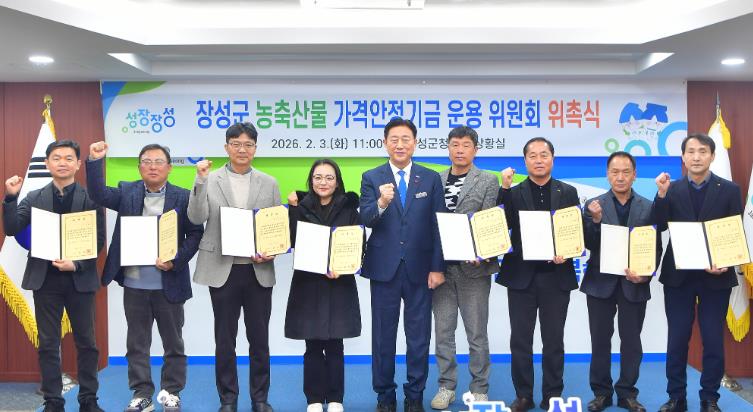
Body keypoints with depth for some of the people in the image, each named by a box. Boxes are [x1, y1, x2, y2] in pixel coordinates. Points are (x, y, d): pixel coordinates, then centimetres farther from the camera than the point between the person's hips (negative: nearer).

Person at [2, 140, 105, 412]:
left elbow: (99, 240, -4)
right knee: (48, 344, 7)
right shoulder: (34, 198, 6)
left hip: (80, 278, -1)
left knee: (86, 342, 7)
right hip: (45, 279, 2)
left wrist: (77, 264, -16)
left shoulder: (91, 197, -1)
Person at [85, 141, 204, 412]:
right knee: (137, 343, 11)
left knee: (173, 343, 8)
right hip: (134, 284, 2)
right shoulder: (127, 192, 6)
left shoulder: (183, 197, -1)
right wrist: (95, 161, -21)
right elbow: (98, 194, -9)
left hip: (169, 283, -2)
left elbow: (195, 234, -3)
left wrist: (176, 261, -16)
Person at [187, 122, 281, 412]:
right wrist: (201, 181, -18)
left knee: (259, 339, 8)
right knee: (224, 339, 8)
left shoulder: (269, 183, 7)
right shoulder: (209, 180, 2)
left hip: (259, 271, 1)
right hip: (222, 270, -1)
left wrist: (271, 253, -9)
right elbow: (196, 218, -9)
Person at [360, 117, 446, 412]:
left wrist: (438, 267, -3)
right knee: (383, 335, 8)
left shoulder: (431, 179, 4)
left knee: (419, 336, 7)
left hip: (419, 269, 0)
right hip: (384, 268, 0)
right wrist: (381, 203, -30)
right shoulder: (371, 178, 3)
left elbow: (438, 226, 2)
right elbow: (365, 220, -9)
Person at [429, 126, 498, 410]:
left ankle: (479, 389, 18)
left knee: (477, 333, 5)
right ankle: (446, 386, 21)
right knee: (443, 331, 9)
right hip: (441, 266, 3)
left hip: (473, 267, -3)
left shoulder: (488, 182, 2)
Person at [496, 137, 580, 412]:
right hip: (521, 276, 0)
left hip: (556, 276, 0)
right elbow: (502, 225, -11)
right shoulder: (513, 193, 4)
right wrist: (505, 188, -17)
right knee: (520, 340, 5)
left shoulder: (568, 192, 7)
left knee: (554, 340, 8)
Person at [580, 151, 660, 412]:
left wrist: (646, 274, -14)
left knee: (632, 342, 7)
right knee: (600, 341, 8)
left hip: (634, 284, 0)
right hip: (601, 282, 0)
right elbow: (588, 245, -6)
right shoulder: (593, 205, 0)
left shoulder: (649, 208, 2)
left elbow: (656, 247, 1)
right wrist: (595, 220, -21)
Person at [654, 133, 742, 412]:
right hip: (678, 275, 1)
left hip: (715, 276, -1)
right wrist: (661, 194, -20)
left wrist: (725, 263, -15)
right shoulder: (672, 190, 3)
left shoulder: (730, 190, 1)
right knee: (677, 340, 7)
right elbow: (660, 226, -8)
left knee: (713, 341, 5)